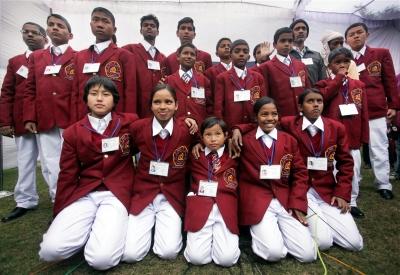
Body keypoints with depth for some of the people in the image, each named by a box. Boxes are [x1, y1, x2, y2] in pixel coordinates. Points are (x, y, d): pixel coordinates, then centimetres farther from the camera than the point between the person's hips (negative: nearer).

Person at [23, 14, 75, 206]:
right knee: (50, 168, 5)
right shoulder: (35, 57, 19)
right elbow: (30, 89, 14)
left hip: (70, 121, -4)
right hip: (43, 122, 4)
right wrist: (29, 118, 3)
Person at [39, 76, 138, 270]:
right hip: (84, 195, 3)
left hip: (116, 194, -2)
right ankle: (91, 228, 11)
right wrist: (60, 215, 12)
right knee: (50, 251, -17)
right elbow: (67, 176, 10)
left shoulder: (130, 123, 0)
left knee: (101, 259, -22)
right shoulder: (73, 132, 7)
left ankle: (111, 228, 10)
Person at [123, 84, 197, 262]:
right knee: (130, 254, -10)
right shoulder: (138, 128, -6)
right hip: (143, 193, 1)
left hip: (172, 196, 0)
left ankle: (168, 225, 18)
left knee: (168, 252, -14)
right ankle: (150, 224, 21)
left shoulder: (186, 129, -9)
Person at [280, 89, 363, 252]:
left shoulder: (337, 128, 4)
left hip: (328, 191, 4)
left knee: (355, 244, -3)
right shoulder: (288, 124, -6)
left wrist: (342, 193, -2)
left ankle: (320, 221, 22)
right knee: (323, 242, -16)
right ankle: (309, 222, 16)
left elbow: (346, 163, 7)